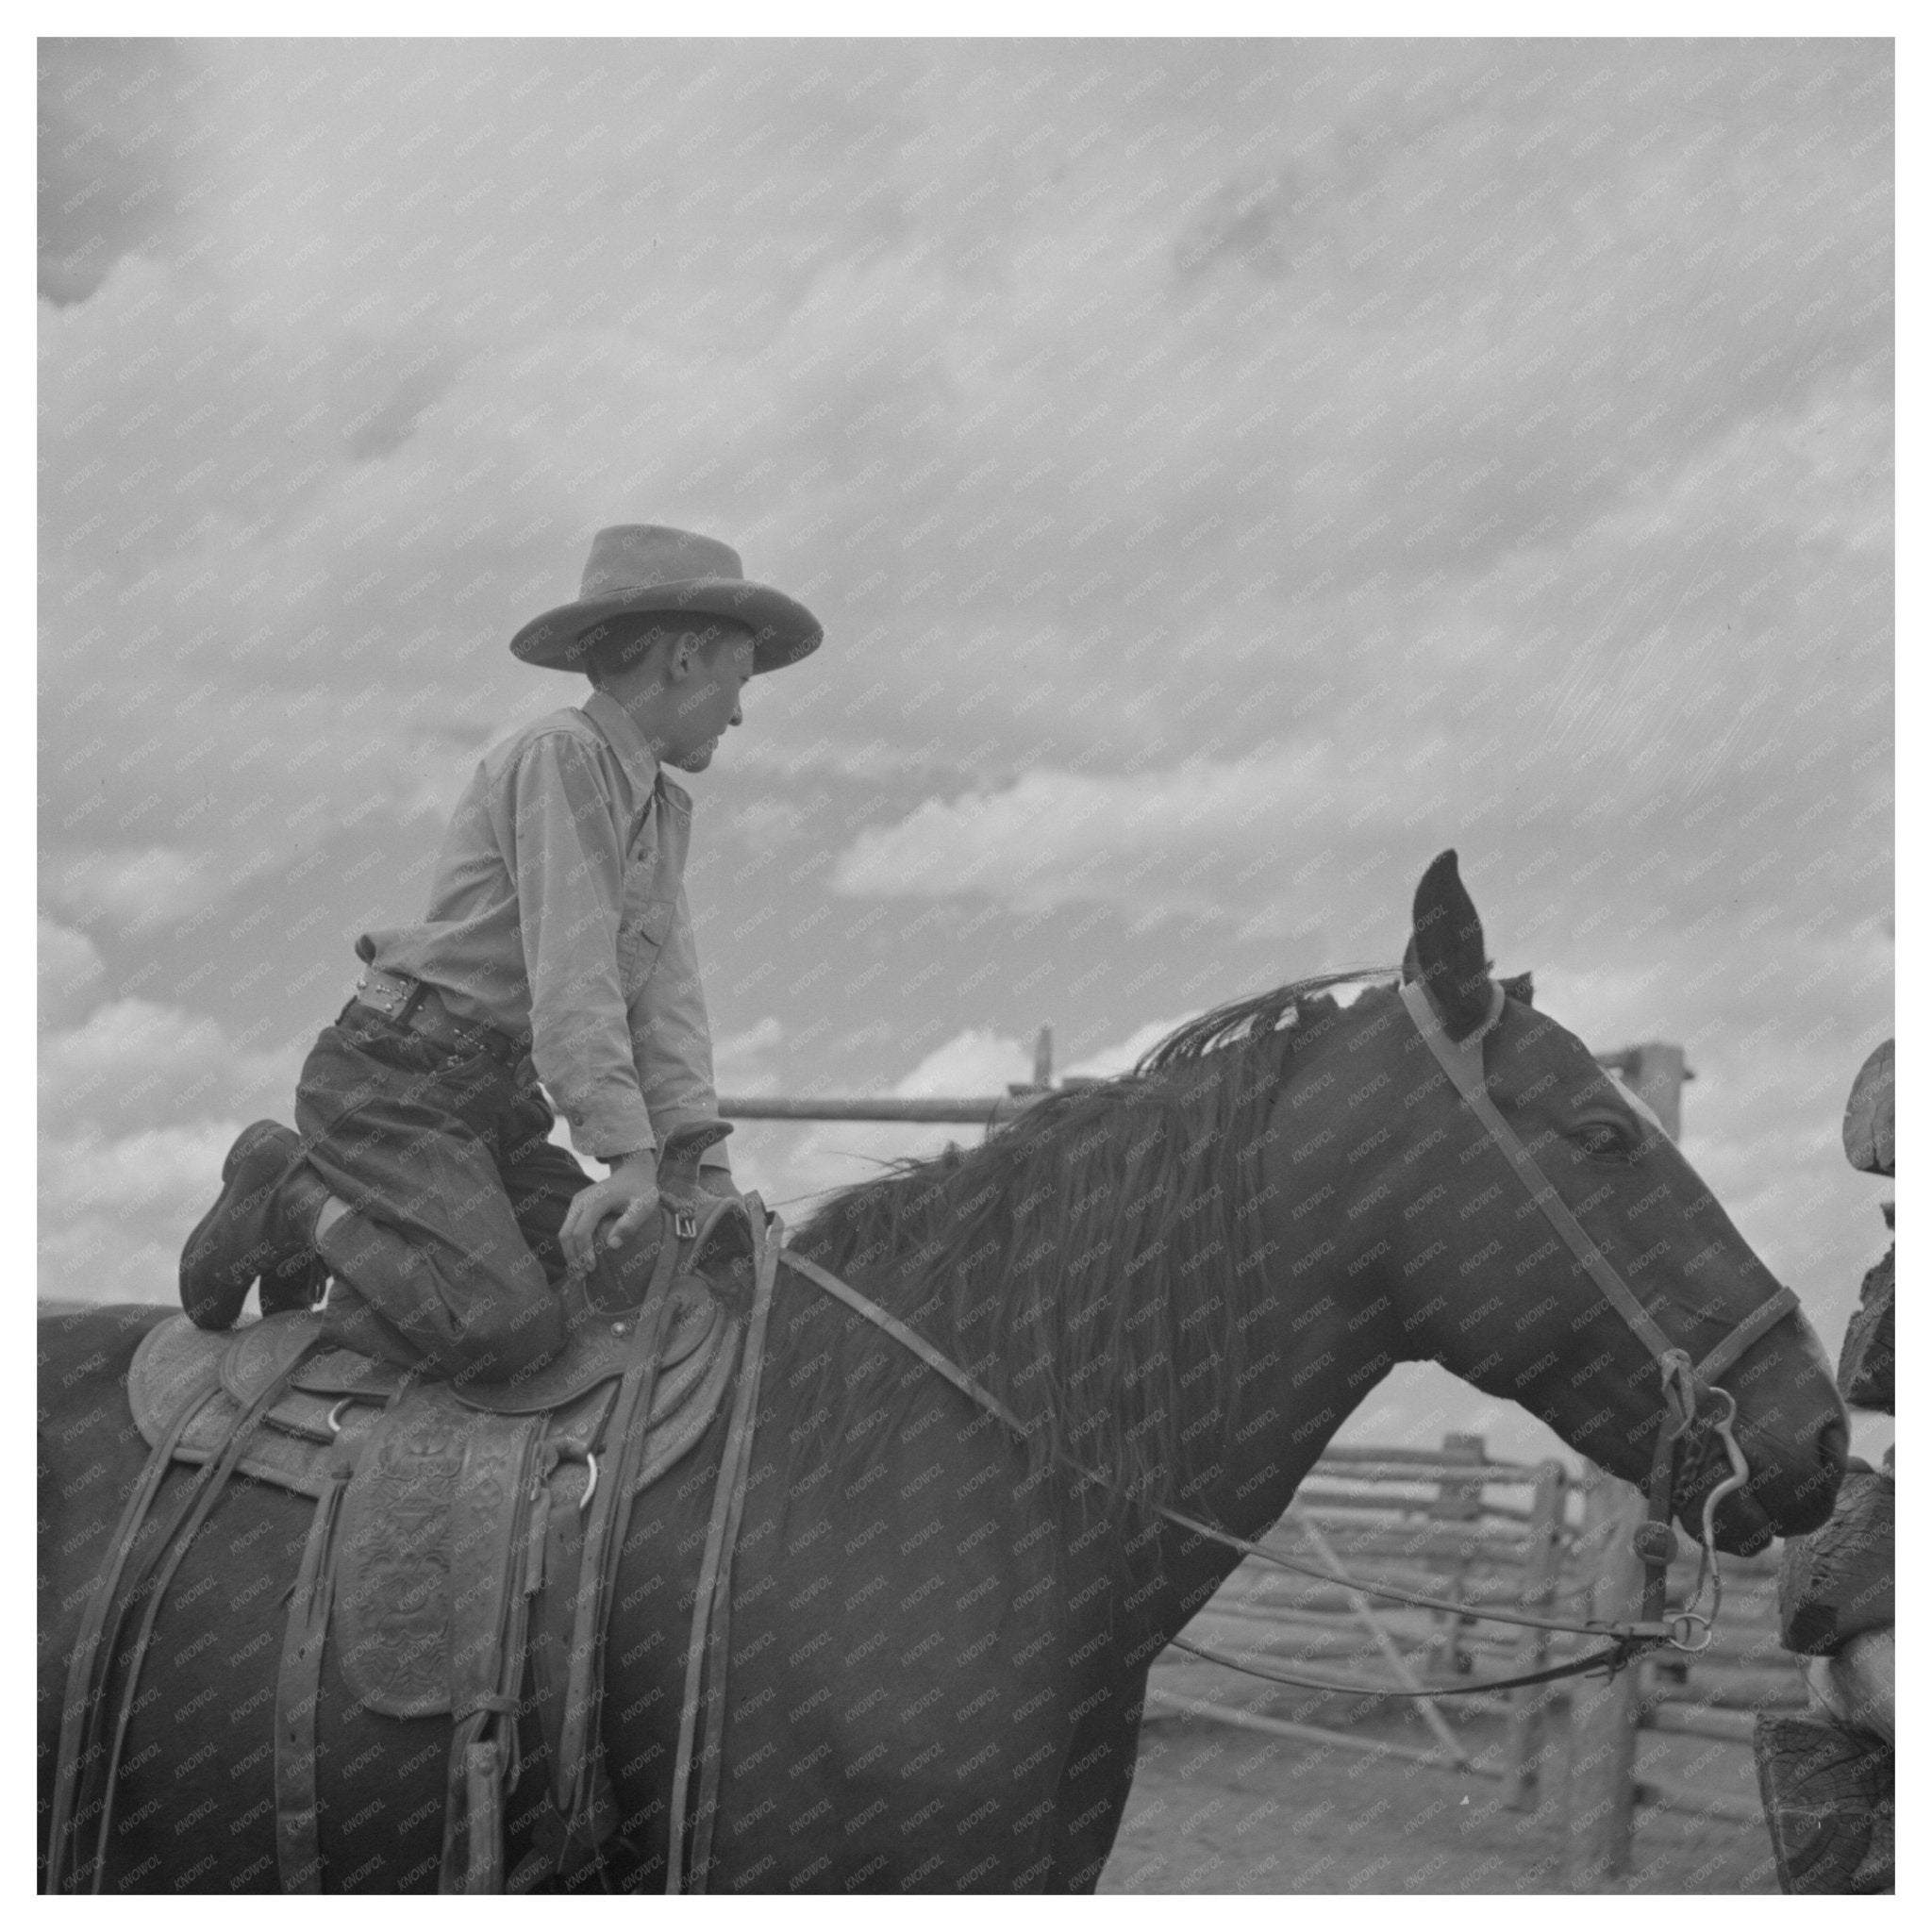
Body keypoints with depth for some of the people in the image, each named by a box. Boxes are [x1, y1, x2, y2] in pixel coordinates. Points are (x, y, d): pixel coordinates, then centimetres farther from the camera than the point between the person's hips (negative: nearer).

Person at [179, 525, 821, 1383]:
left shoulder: (666, 808, 14)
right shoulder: (561, 756, -14)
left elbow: (668, 998, 6)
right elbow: (572, 973, -23)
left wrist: (707, 1166, -6)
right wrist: (630, 1158, -29)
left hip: (497, 1096, 10)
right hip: (396, 1080, -10)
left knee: (627, 1291, -3)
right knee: (510, 1332, -22)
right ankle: (288, 1200, -1)